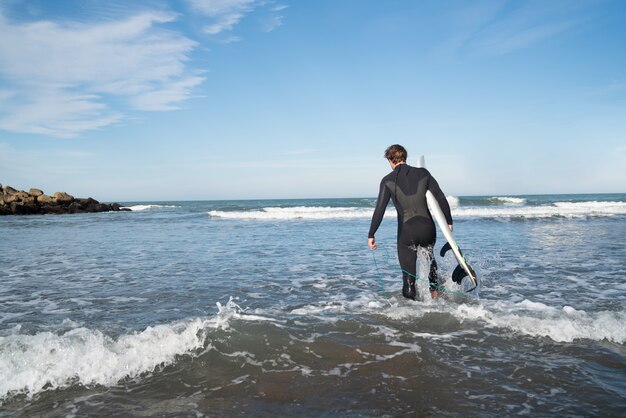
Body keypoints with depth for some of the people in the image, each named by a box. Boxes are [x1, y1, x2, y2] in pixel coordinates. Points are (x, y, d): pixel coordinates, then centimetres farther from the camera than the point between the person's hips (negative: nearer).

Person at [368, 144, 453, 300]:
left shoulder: (388, 180, -4)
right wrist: (449, 221, 13)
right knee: (429, 256, 33)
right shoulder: (422, 173, 1)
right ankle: (435, 290, 31)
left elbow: (379, 209, -7)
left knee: (408, 270, 9)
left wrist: (371, 235, -1)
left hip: (406, 231, -3)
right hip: (428, 228, 3)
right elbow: (441, 198, 2)